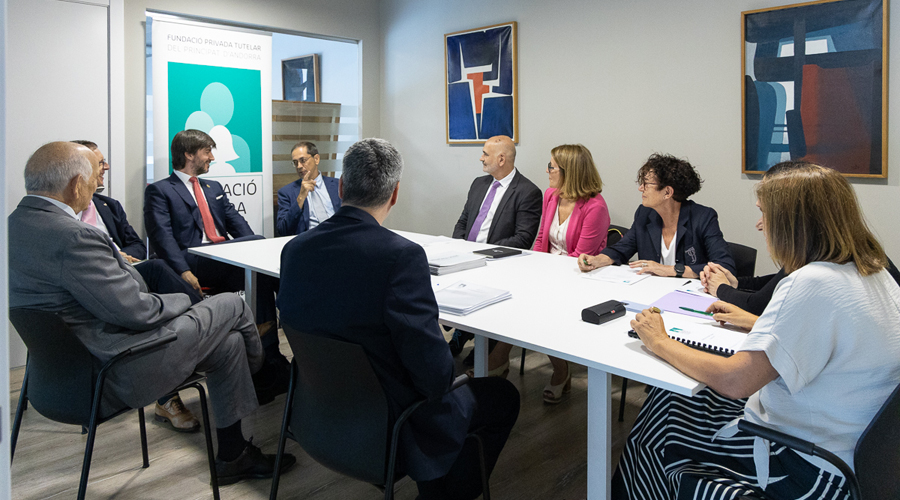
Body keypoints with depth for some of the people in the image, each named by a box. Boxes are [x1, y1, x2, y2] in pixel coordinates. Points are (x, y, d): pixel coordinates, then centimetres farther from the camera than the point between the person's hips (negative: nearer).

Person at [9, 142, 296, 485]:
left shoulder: (15, 224, 4)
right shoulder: (72, 238, -28)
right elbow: (134, 312, -24)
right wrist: (184, 300, -6)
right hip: (112, 375, -10)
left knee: (226, 341, 16)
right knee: (231, 306, 2)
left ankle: (232, 457, 29)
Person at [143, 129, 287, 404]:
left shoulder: (214, 188, 30)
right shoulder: (159, 191, 10)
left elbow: (238, 223, 18)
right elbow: (162, 237, -5)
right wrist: (183, 271, -23)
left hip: (226, 261, 6)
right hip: (195, 260, -5)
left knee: (260, 272, -27)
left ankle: (270, 366, -27)